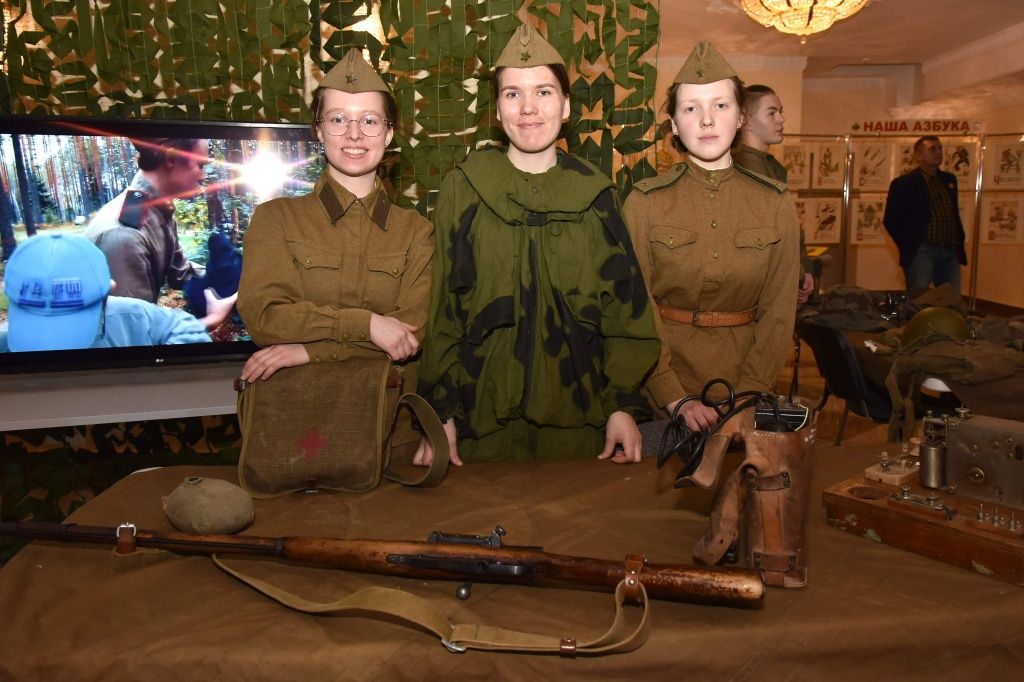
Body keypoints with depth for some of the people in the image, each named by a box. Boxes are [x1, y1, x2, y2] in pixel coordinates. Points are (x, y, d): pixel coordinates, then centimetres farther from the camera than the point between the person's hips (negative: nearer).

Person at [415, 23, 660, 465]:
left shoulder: (596, 194, 5)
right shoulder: (461, 189, 1)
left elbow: (624, 305, 4)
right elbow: (441, 308, 0)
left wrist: (624, 405, -4)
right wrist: (440, 413, -5)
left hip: (577, 416, 1)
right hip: (484, 414, -1)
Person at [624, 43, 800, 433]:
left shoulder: (776, 204, -1)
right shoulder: (644, 203, -7)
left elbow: (779, 310, -3)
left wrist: (746, 396, -14)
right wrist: (675, 400, -18)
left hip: (745, 369, 2)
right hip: (665, 376, -1)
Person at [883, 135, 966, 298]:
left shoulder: (949, 179, 15)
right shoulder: (904, 183, -5)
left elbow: (955, 213, 23)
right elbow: (890, 220, -7)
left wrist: (959, 241, 13)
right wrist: (908, 247, -8)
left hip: (950, 252, 6)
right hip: (921, 252, -6)